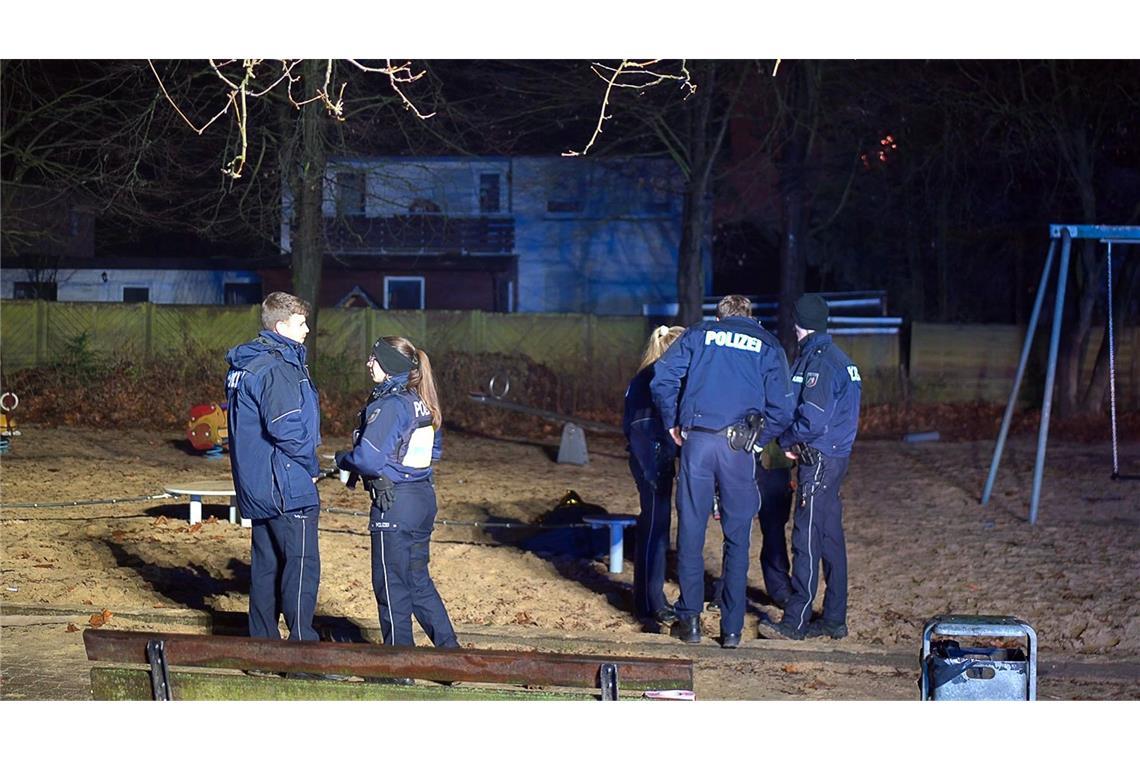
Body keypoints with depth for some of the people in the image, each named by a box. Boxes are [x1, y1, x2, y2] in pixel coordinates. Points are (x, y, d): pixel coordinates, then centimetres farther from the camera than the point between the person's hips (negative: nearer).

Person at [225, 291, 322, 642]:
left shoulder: (243, 365, 13)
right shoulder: (277, 368, -18)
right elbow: (286, 428, -24)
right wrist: (311, 465, -8)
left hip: (255, 487, 10)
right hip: (287, 487, -10)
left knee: (266, 564, 14)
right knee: (302, 565, -6)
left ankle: (262, 640, 18)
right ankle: (302, 646, -7)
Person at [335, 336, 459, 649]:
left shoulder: (389, 405, -18)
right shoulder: (422, 403, 8)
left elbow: (368, 458, -23)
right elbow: (434, 449, 19)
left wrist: (343, 459, -3)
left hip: (394, 504, -8)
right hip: (424, 498, 8)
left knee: (391, 584, 3)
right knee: (418, 580, 19)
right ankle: (449, 648, 19)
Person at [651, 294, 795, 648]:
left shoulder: (698, 335, 13)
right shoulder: (768, 346, 12)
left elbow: (663, 377, 1)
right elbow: (781, 409, 3)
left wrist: (672, 423, 12)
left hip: (697, 442, 0)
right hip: (740, 448, 0)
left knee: (691, 531, 8)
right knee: (737, 539, 7)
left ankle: (690, 620, 9)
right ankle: (732, 628, 7)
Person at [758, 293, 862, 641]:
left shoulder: (818, 362, -16)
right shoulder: (839, 358, 15)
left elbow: (812, 420, -23)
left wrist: (786, 439, -6)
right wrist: (794, 440, 9)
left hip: (819, 460, -10)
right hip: (834, 456, 10)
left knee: (807, 540, -7)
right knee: (830, 538, 12)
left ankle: (796, 621, -6)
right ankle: (834, 619, 16)